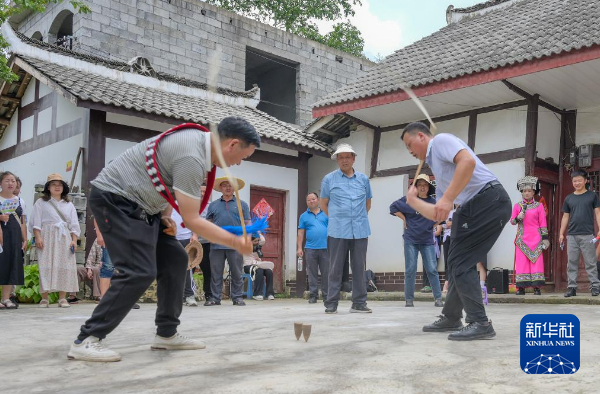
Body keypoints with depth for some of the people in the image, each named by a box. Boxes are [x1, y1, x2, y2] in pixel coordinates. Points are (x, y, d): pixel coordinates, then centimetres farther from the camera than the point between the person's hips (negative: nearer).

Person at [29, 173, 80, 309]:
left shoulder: (69, 205, 19)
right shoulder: (41, 202, 11)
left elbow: (74, 225, 13)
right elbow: (36, 222, 2)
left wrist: (74, 240, 1)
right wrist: (38, 237, -10)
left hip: (64, 238, 3)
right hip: (47, 237, -2)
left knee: (64, 267, -4)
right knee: (46, 267, -8)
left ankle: (62, 298, -2)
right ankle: (44, 298, -7)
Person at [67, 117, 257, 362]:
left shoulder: (199, 140, 5)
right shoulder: (192, 157, -26)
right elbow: (191, 220, -24)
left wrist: (166, 215, 5)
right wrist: (236, 243, -17)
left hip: (137, 204, 10)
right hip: (114, 198, -10)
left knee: (175, 260, 5)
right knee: (139, 273, -18)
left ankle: (167, 334, 13)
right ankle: (85, 341, -10)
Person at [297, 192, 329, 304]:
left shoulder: (326, 214, 10)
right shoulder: (304, 216, 10)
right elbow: (301, 233, 8)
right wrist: (299, 248, 1)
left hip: (325, 248, 0)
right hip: (310, 248, 0)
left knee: (326, 273, 1)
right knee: (312, 274, 3)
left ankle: (326, 295, 8)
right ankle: (313, 295, 9)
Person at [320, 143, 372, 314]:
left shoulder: (364, 179, 10)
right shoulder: (329, 179, 4)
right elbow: (323, 204, 12)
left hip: (360, 231, 2)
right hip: (337, 231, -2)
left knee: (359, 268, 4)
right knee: (335, 268, 1)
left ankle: (359, 303, 11)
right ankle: (331, 303, 7)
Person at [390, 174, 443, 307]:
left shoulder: (433, 202, 2)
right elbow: (393, 207, 0)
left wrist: (433, 225, 7)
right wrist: (405, 219, -3)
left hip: (427, 241, 2)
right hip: (411, 240, -1)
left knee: (432, 270, -1)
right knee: (410, 270, 2)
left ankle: (438, 298, 5)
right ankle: (409, 299, 9)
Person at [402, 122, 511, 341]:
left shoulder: (441, 140, 1)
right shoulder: (436, 168, 27)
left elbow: (468, 161, -21)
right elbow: (438, 215, 25)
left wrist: (447, 199, -23)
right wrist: (412, 200, 27)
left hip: (489, 201, -10)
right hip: (475, 207, 10)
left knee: (461, 262, -8)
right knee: (457, 261, 16)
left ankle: (480, 323, -4)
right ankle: (451, 318, 29)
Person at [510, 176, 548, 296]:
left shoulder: (539, 206, 6)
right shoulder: (517, 206, 8)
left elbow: (543, 223, 6)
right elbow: (512, 221, 9)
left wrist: (545, 238, 0)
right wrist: (518, 218, -12)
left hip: (536, 239, -1)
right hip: (522, 239, 1)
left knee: (536, 261, -5)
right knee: (521, 262, -3)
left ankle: (536, 287, -1)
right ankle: (521, 287, 1)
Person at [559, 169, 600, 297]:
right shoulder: (569, 198, 13)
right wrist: (561, 234, 9)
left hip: (587, 235, -3)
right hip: (571, 235, 3)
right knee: (572, 263, 4)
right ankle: (572, 287, 7)